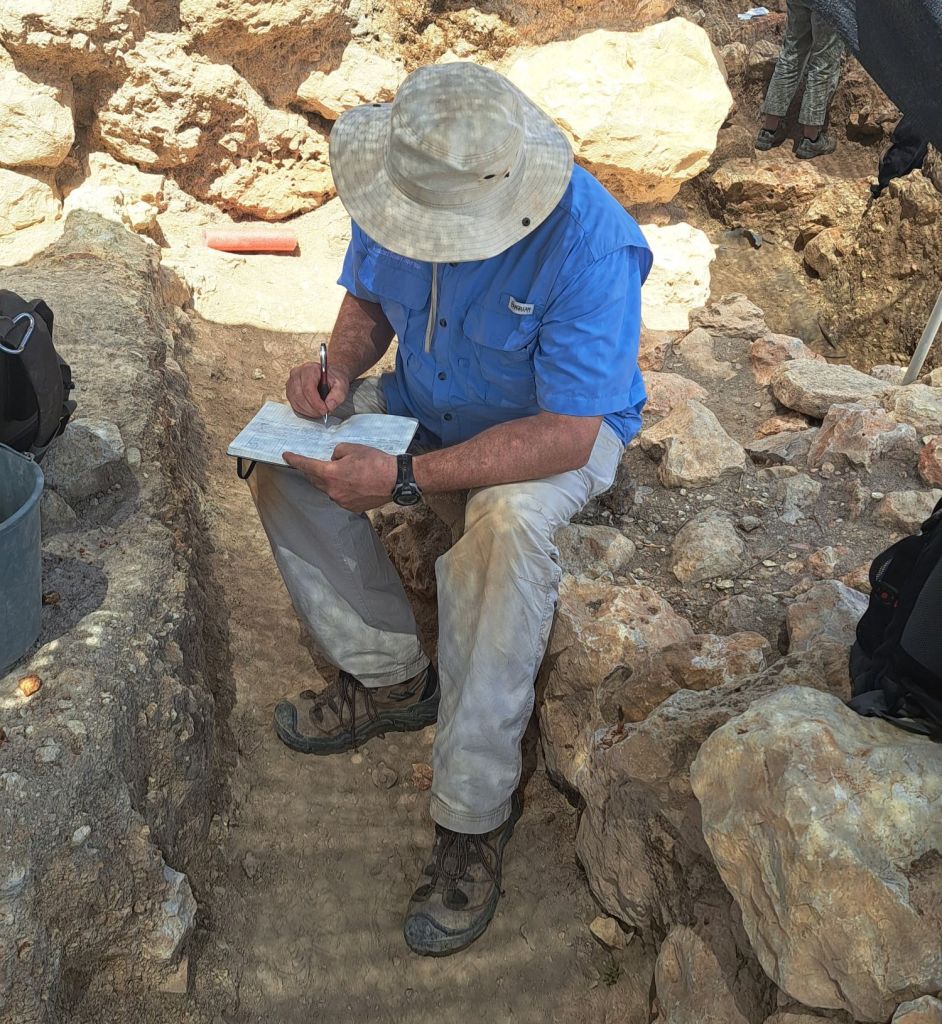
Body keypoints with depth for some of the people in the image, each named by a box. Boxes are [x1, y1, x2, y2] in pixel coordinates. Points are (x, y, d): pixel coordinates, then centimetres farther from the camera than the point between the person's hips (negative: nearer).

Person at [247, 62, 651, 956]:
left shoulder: (588, 243, -34)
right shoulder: (399, 186, -15)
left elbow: (568, 436, -34)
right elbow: (368, 297, 5)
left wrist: (405, 479, -39)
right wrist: (340, 366, -18)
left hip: (561, 429, -6)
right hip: (425, 403, 6)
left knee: (509, 520, -38)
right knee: (280, 464, -14)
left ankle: (474, 815, -23)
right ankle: (392, 677, 1)